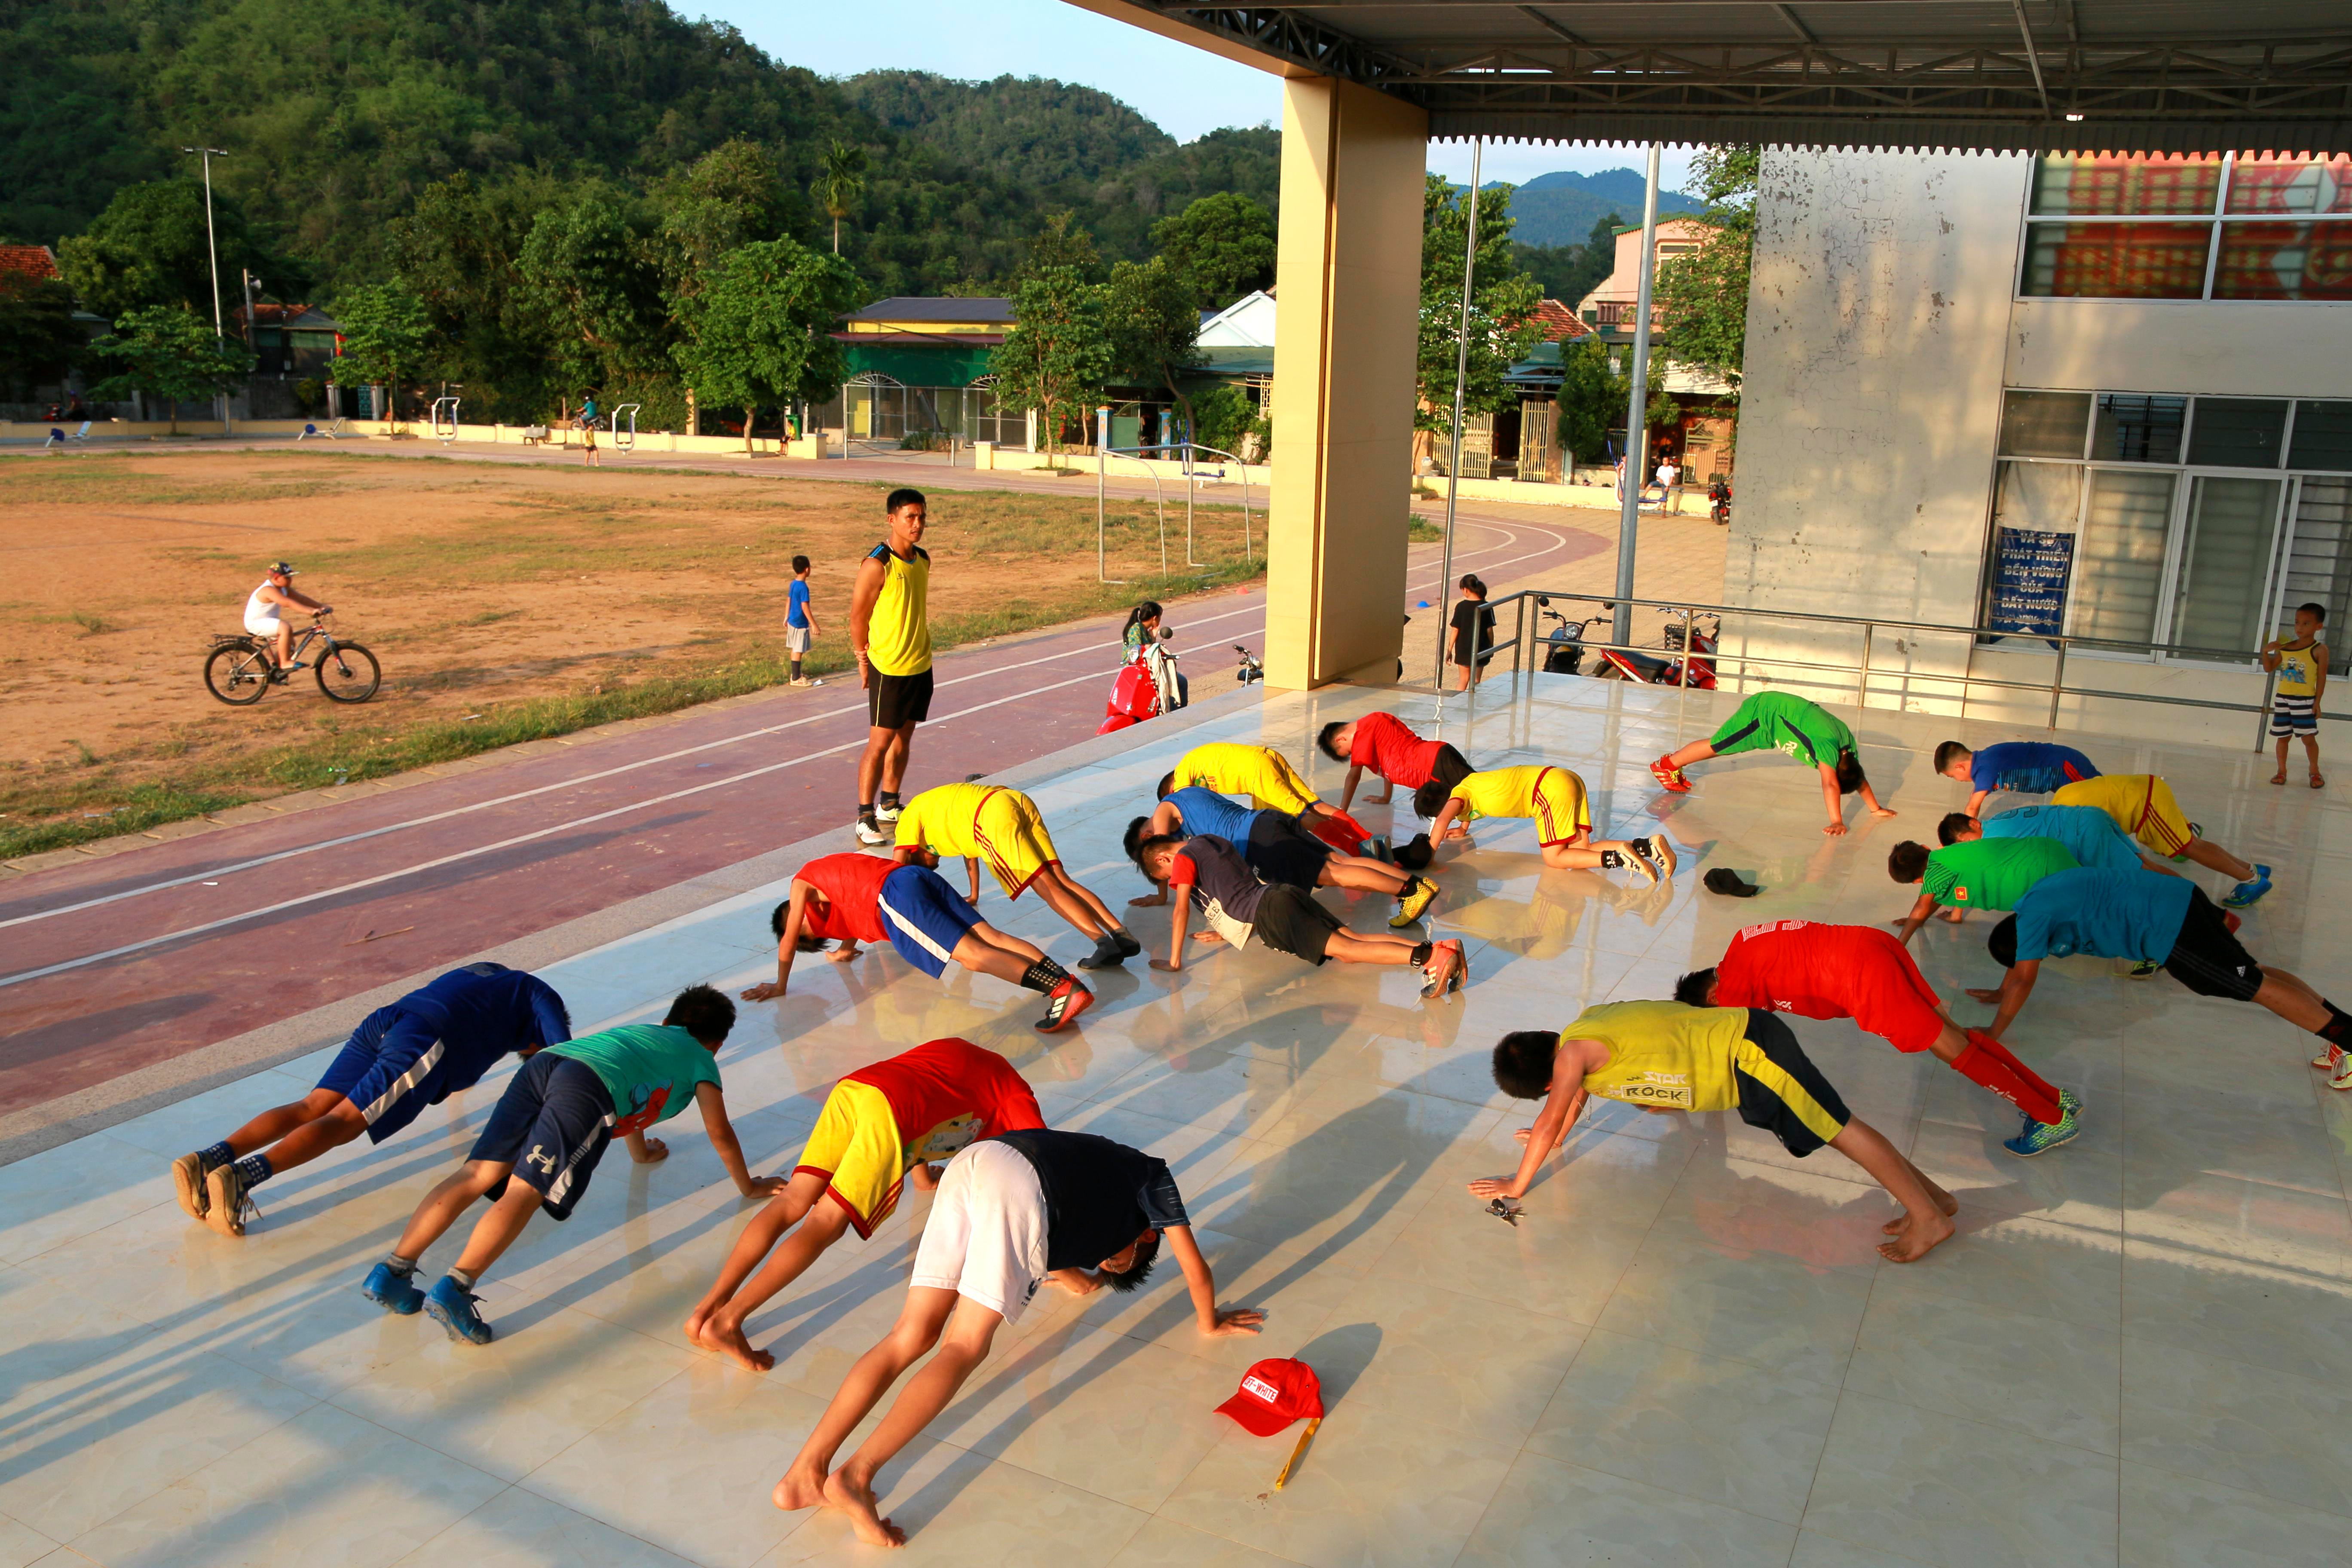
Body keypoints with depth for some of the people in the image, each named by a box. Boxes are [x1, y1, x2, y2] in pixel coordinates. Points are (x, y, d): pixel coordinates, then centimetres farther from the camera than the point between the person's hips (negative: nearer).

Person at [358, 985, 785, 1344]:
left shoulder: (640, 1030, 45)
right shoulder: (700, 1058, 28)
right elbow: (719, 1132, 27)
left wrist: (642, 1152, 77)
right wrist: (749, 1186, 41)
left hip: (545, 1061, 6)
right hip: (588, 1088, -6)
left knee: (479, 1174, -2)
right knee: (525, 1191, -17)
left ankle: (393, 1271, -10)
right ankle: (454, 1289, -32)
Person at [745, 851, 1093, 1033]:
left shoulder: (801, 884, 17)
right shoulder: (828, 877, 38)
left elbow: (788, 940, 16)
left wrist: (779, 987, 25)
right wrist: (846, 950, 64)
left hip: (896, 895, -8)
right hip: (920, 877, 8)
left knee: (972, 955, -20)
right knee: (989, 937, -7)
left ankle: (1062, 988, -37)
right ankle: (1068, 983, -25)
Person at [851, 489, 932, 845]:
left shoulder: (923, 559, 7)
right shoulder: (877, 565, -16)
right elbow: (858, 616, -11)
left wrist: (922, 647, 16)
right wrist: (864, 661, -7)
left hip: (921, 665, 7)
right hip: (888, 668, -7)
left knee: (903, 737, 15)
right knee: (879, 742, -5)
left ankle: (889, 806, 28)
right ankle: (865, 819, 1)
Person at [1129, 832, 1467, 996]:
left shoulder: (1184, 858, 2)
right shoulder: (1208, 840, 28)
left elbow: (1181, 910, -4)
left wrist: (1173, 963, 0)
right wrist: (1225, 931, 40)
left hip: (1268, 913, -8)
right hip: (1281, 893, 8)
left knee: (1345, 949, -20)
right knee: (1351, 939, -3)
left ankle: (1430, 957, -39)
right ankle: (1441, 949, -20)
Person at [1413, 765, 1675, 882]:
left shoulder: (1459, 793, -1)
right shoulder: (1470, 784, 22)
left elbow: (1443, 820, -19)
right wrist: (1464, 827, 48)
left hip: (1550, 790, -9)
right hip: (1566, 778, 9)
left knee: (1555, 859, -3)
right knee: (1579, 852, 5)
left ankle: (1619, 857, -17)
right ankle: (1648, 846, -8)